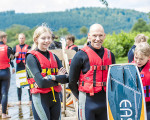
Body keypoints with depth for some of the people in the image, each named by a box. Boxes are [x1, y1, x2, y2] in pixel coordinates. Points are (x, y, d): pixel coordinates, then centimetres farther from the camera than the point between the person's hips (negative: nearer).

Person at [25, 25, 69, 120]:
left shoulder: (53, 56, 12)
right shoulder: (31, 57, -6)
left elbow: (67, 78, 1)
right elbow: (41, 82, -17)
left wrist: (53, 77, -15)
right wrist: (60, 78, -8)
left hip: (55, 98, 6)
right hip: (40, 98, -6)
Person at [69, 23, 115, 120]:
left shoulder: (110, 55, 8)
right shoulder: (81, 55, -8)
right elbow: (72, 81, -4)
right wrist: (82, 97, 2)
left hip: (106, 101, 5)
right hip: (88, 102, -5)